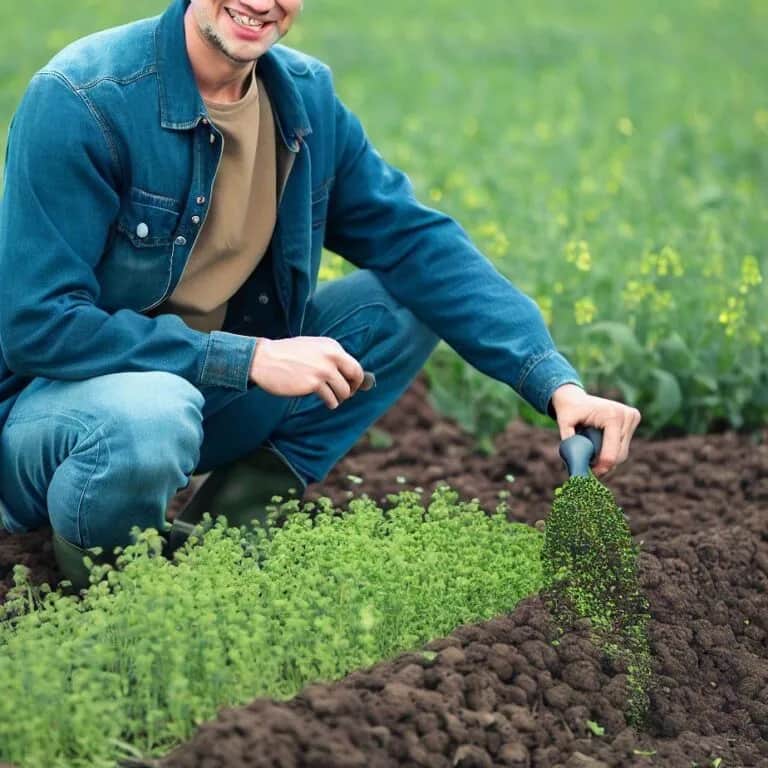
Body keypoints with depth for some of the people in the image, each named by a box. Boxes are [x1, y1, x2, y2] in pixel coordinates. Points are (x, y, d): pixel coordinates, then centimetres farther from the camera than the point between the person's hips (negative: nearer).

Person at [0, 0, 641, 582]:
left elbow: (420, 243, -2)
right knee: (152, 415, -40)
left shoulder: (307, 98, -2)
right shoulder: (80, 100, -21)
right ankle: (84, 558, -7)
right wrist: (248, 359, -27)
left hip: (216, 391, 6)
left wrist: (557, 383, -15)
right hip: (60, 392, -6)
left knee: (414, 297, -3)